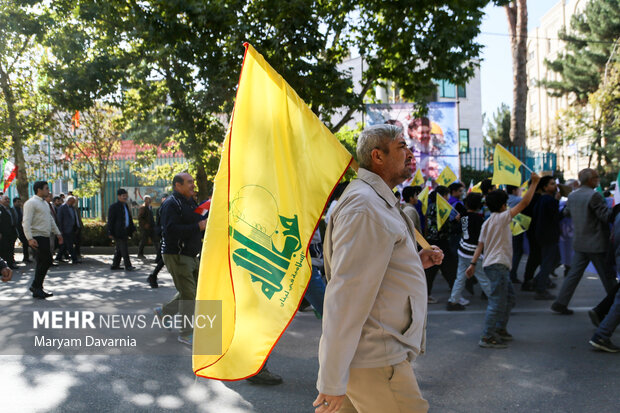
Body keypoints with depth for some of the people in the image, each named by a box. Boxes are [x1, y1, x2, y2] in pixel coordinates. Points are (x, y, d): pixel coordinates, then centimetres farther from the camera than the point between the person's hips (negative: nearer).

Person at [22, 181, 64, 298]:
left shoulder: (45, 203, 19)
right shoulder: (31, 203, -10)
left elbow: (51, 219, 29)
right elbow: (26, 222, -18)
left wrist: (57, 233, 29)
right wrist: (30, 239, -27)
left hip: (45, 237, 9)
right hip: (37, 238, -9)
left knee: (45, 262, 9)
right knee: (45, 262, -11)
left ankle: (37, 287, 17)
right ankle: (36, 287, -1)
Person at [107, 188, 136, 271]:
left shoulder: (125, 206, 17)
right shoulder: (114, 207, -9)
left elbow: (129, 219, 24)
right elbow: (110, 221, -11)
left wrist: (132, 229, 18)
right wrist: (110, 233, -14)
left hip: (125, 231, 9)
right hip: (118, 232, -9)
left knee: (119, 249, 12)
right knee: (124, 249, -9)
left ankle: (115, 265, 19)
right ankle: (128, 266, -6)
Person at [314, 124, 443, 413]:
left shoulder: (378, 202, 18)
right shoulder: (365, 206, -17)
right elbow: (346, 296, -23)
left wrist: (417, 261, 11)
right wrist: (332, 381, -23)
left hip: (380, 352, 10)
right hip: (375, 362, -10)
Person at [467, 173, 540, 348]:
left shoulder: (487, 222, 16)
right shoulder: (501, 217, -9)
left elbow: (480, 245, 11)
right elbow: (524, 203, -10)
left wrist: (473, 263, 7)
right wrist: (534, 183, -3)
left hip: (497, 266, 10)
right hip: (497, 266, -10)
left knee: (509, 297, 20)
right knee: (498, 302, -10)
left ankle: (500, 329, 28)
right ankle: (487, 337, -11)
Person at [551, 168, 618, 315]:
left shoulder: (572, 196, 7)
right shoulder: (594, 196, -17)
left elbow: (566, 212, 23)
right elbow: (607, 216, -18)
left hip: (579, 243, 7)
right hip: (597, 244, -7)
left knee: (574, 273, 10)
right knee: (608, 277, 5)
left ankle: (560, 302, 6)